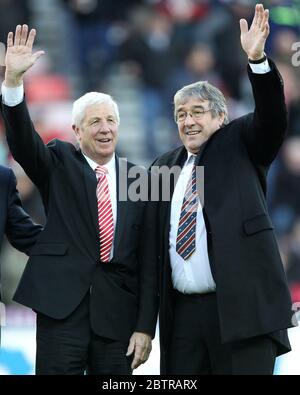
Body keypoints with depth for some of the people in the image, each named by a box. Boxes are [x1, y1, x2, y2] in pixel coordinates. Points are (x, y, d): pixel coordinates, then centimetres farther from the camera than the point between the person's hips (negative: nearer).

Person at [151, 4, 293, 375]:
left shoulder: (240, 144, 8)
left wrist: (258, 59, -26)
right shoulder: (165, 166, 17)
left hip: (242, 306, -4)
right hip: (183, 310, 4)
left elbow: (273, 119, -11)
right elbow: (155, 236, 17)